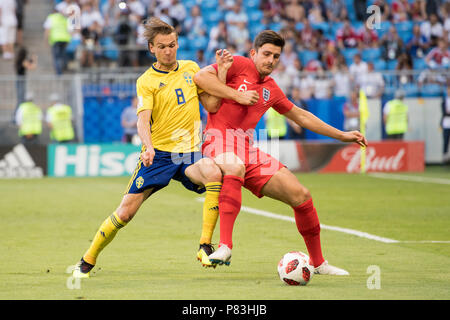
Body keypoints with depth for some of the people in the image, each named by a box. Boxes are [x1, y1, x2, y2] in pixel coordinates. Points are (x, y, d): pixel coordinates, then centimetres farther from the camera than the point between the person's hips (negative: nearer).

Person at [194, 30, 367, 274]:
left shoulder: (271, 89, 20)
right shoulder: (239, 65, 0)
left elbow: (301, 116, 31)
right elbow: (201, 77, -12)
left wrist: (341, 135, 32)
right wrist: (237, 95, -16)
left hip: (248, 148, 7)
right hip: (220, 138, -7)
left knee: (300, 195, 0)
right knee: (234, 168, -43)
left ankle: (318, 263, 17)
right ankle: (225, 247, -50)